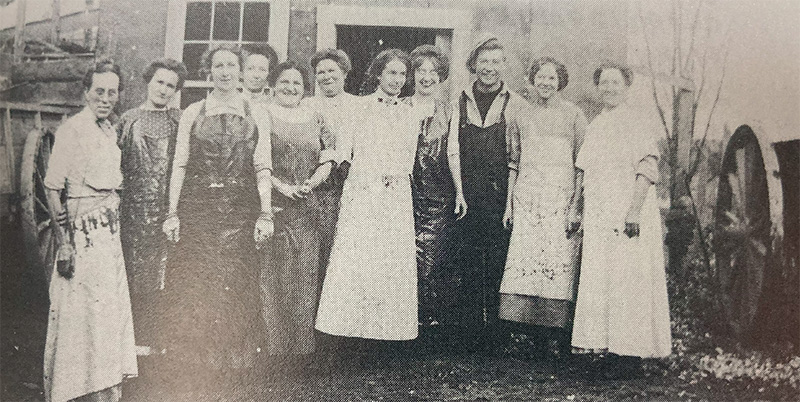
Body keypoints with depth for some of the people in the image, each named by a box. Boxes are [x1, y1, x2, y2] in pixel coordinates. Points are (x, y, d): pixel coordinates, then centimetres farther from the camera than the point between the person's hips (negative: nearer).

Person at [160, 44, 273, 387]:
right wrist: (172, 213, -2)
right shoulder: (193, 113, 9)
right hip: (197, 208, 0)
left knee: (235, 289, -1)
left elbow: (263, 168, 3)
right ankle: (194, 369, 8)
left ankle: (234, 368, 10)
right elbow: (179, 164, 6)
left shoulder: (256, 116, 8)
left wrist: (265, 214, -6)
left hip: (240, 210, 0)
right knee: (193, 290, -2)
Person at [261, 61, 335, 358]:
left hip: (307, 209, 4)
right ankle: (273, 346, 3)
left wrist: (313, 181, -7)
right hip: (272, 207, -3)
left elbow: (328, 160, 11)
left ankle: (302, 349, 12)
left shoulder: (315, 119, 15)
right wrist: (281, 186, -15)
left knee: (306, 275, 3)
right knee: (271, 275, -4)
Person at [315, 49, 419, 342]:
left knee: (394, 268, 1)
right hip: (362, 196, -3)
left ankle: (387, 331, 9)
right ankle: (349, 327, 2)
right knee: (354, 263, -7)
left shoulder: (408, 114, 13)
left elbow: (408, 163, 15)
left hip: (397, 200, 3)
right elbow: (342, 153, 4)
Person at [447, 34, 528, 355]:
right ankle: (470, 332, 12)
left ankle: (496, 336, 7)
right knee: (468, 262, 3)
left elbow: (526, 151, 2)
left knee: (498, 264, -2)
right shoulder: (461, 102, 11)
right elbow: (453, 149, 5)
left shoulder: (515, 104, 4)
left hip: (502, 193, -2)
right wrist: (460, 192, -4)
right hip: (468, 193, 2)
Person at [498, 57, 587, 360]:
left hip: (560, 197, -3)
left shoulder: (573, 114, 4)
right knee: (524, 265, -4)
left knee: (558, 265, -10)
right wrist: (509, 203, 13)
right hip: (526, 197, 4)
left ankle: (560, 343, -3)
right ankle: (538, 344, 3)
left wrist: (576, 207, -9)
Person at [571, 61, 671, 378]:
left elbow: (647, 169, -11)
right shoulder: (595, 126, 18)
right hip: (598, 218, 7)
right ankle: (607, 348, 13)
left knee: (628, 282, -6)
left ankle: (631, 355, 0)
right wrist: (579, 212, 14)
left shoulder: (639, 123, -2)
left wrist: (634, 210, -21)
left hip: (628, 215, -6)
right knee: (597, 283, 5)